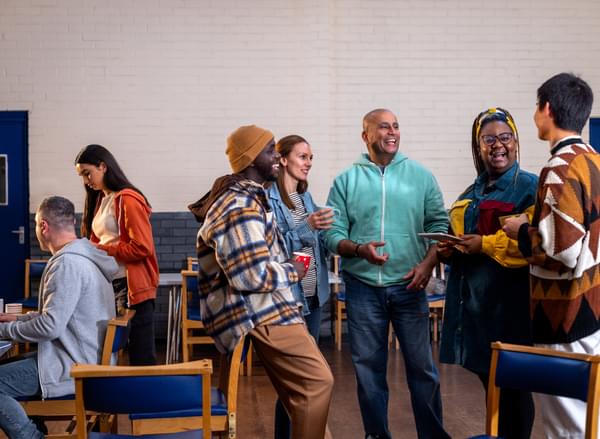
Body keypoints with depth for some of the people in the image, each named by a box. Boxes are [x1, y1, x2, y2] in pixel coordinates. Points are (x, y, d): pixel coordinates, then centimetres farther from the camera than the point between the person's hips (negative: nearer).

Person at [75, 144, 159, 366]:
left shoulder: (127, 200, -10)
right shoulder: (99, 200, 16)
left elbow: (142, 248, -16)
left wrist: (102, 250, -13)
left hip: (131, 286, -9)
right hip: (108, 284, 9)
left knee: (141, 355, -4)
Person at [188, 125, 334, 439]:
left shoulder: (247, 197, 15)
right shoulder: (240, 208, -20)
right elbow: (254, 275, -26)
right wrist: (292, 272, -10)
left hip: (265, 308, 11)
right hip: (261, 312, -11)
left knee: (301, 387, 13)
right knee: (317, 381, -10)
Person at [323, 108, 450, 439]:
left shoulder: (421, 175, 5)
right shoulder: (345, 181, 2)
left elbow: (439, 225, 4)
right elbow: (333, 234, -1)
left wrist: (428, 264, -10)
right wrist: (359, 249, -20)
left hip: (409, 286, 0)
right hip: (362, 287, 0)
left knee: (421, 366, 4)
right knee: (368, 367, 9)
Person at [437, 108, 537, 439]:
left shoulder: (530, 187, -7)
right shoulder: (471, 194, 17)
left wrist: (485, 244, -19)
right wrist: (448, 249, 5)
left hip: (509, 303, -7)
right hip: (474, 302, 7)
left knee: (512, 384, 0)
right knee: (488, 381, 13)